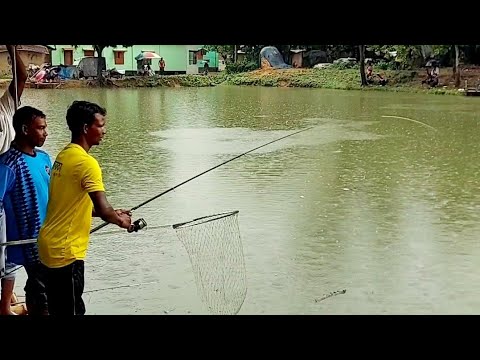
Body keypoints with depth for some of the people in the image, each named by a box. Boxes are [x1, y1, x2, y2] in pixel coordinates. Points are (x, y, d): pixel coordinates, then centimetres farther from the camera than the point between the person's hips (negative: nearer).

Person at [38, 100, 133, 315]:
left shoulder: (63, 155, 10)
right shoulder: (86, 162, -18)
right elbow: (102, 210, -22)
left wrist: (113, 214, 15)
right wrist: (120, 220, -1)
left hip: (50, 246, 9)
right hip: (66, 251, -9)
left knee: (58, 308, 18)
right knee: (72, 310, 0)